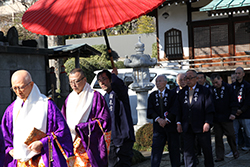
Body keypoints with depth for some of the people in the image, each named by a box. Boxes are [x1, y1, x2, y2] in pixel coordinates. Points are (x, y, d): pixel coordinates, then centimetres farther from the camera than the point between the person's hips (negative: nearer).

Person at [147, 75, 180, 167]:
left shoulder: (172, 94, 2)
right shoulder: (152, 95, 10)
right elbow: (150, 110, 1)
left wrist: (166, 120, -16)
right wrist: (158, 119, -15)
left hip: (171, 125, -2)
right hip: (158, 126, 2)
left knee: (174, 150, 6)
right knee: (155, 149, -5)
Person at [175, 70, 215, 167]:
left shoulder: (204, 91, 0)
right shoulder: (182, 92, 11)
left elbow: (209, 108, -5)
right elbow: (178, 109, 13)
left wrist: (207, 122, -13)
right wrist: (179, 122, 3)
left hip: (201, 126, -3)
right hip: (187, 127, 3)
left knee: (207, 149, 9)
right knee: (188, 150, 0)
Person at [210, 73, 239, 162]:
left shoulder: (228, 88, -3)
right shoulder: (211, 90, 2)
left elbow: (234, 101, -1)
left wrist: (233, 113, -11)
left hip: (227, 117, -2)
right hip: (216, 118, 2)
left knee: (231, 135, 1)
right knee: (218, 137, 3)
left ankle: (235, 152, 23)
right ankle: (220, 156, 9)